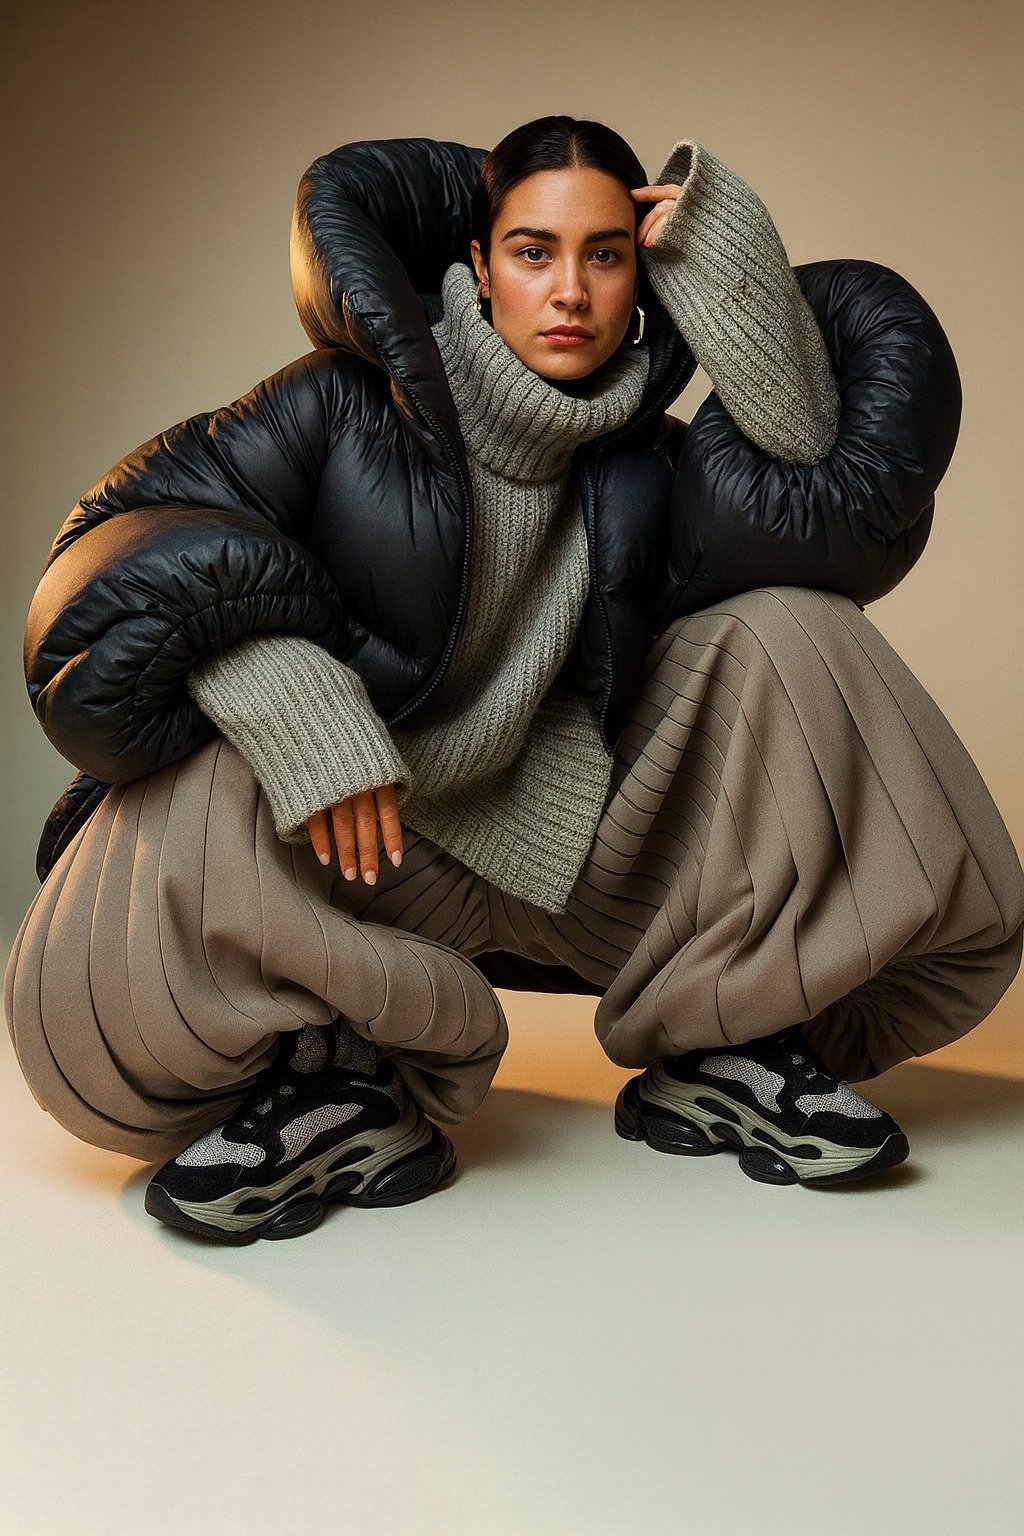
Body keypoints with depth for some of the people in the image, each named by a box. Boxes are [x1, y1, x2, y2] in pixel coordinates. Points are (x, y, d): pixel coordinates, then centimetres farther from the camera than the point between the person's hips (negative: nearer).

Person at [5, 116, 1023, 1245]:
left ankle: (722, 1057, -9)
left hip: (571, 847, 4)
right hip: (356, 843, -3)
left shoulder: (651, 459, 8)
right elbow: (128, 528, -10)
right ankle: (351, 1091, -8)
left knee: (792, 635, -14)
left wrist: (727, 266, -10)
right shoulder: (358, 400, -3)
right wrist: (277, 687, -28)